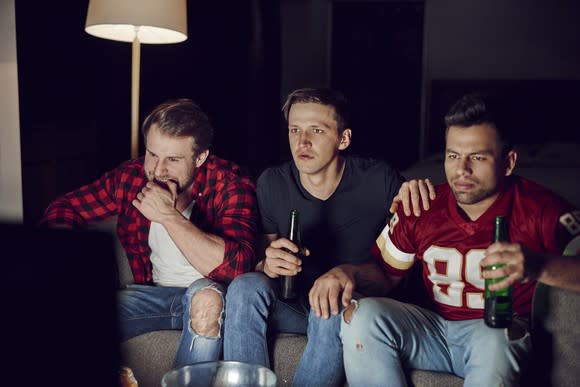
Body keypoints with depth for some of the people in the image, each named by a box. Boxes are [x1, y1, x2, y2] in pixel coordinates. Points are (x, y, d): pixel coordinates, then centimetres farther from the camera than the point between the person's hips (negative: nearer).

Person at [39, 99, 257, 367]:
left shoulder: (230, 184, -20)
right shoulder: (130, 177, -6)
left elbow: (236, 267, -33)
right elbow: (66, 208, 5)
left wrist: (169, 216, -32)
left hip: (210, 294, -3)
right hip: (155, 292, 3)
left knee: (205, 295, -37)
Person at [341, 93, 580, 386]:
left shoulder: (539, 209, -11)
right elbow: (384, 273, 7)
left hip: (501, 333, -3)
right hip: (432, 327, 4)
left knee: (494, 341, -38)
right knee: (363, 315, -21)